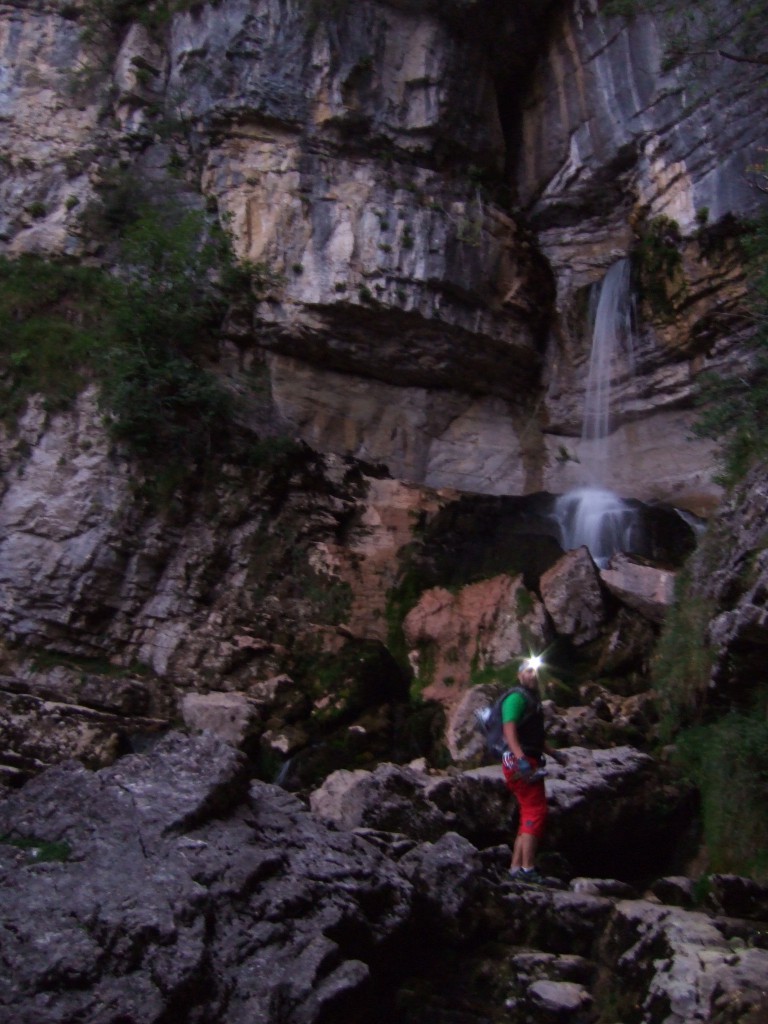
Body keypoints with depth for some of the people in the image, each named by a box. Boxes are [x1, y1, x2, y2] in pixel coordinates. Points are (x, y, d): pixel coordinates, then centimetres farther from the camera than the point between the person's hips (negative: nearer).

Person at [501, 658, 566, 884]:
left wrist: (553, 753, 24)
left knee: (530, 815, 11)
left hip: (529, 761, 10)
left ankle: (516, 867, 15)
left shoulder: (532, 699, 22)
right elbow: (509, 731, -22)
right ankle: (527, 868, -12)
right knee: (536, 812, -12)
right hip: (519, 761, -10)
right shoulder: (516, 698, -10)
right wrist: (521, 759, -31)